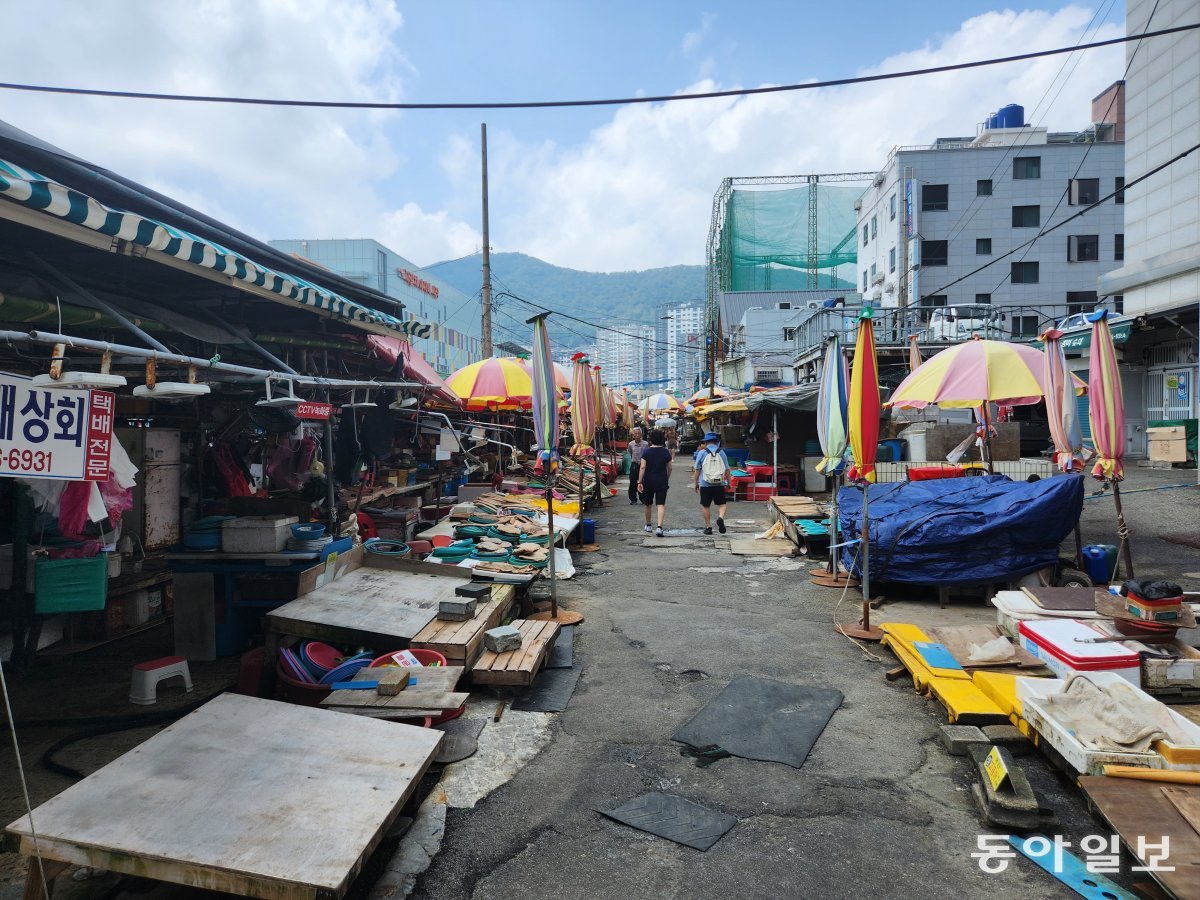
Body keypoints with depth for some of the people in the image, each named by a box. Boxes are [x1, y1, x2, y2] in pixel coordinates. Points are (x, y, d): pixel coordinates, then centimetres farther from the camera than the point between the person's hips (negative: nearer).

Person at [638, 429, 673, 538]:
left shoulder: (646, 451, -7)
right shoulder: (666, 452, -2)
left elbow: (642, 467, -13)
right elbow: (669, 468, 5)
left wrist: (639, 482, -11)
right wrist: (667, 479, 20)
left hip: (648, 481, 0)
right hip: (662, 481, 0)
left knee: (648, 504, 16)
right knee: (661, 504, -3)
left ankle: (648, 526, 31)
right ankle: (659, 527, -18)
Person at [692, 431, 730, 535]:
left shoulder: (702, 452, -2)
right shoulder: (721, 452, 3)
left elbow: (697, 469, -1)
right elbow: (727, 469, 5)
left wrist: (695, 482, 8)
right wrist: (728, 482, 15)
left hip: (705, 484, -1)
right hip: (719, 484, 1)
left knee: (706, 506, 9)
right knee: (722, 504, 9)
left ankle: (708, 527, 13)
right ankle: (721, 518, -18)